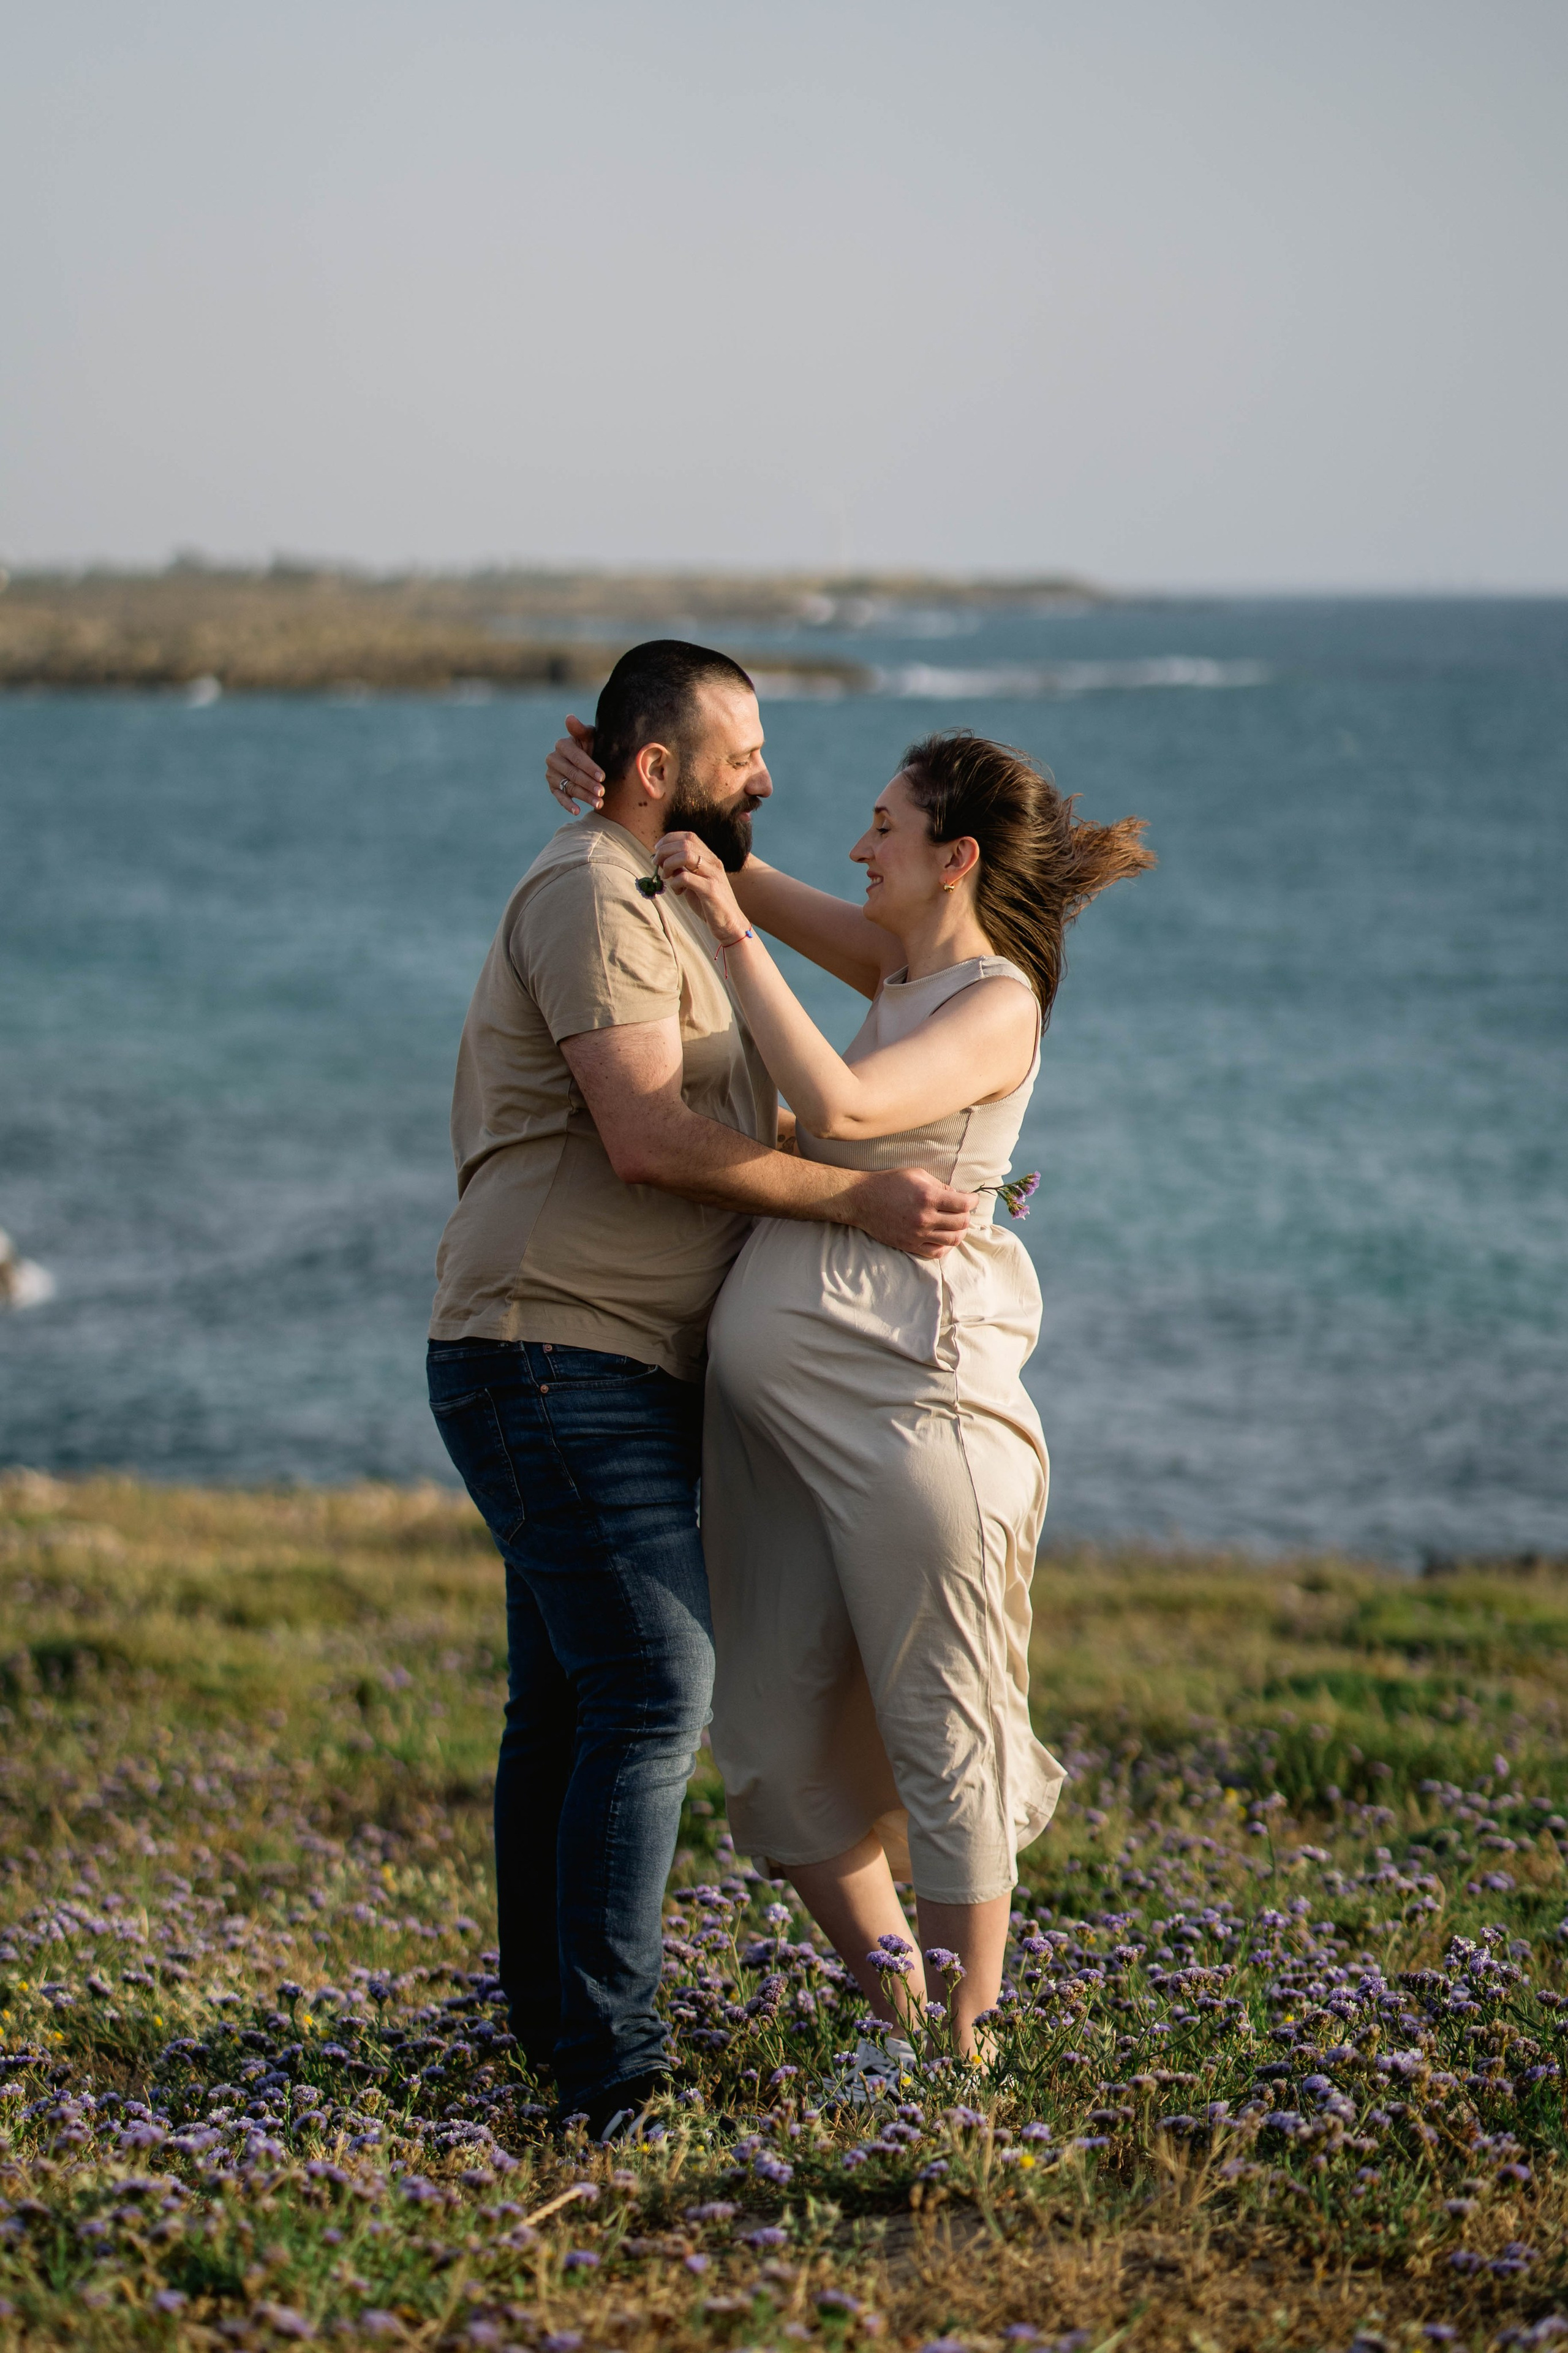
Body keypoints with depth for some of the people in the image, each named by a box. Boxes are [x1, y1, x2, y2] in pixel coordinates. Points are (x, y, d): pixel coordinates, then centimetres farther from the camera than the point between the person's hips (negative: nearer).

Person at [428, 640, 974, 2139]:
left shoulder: (658, 905, 22)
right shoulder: (591, 896, -11)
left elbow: (728, 1136, 26)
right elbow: (647, 1136, -21)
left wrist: (935, 1181, 19)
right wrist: (857, 1200, -20)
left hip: (607, 1379, 10)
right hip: (560, 1358, -10)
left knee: (568, 1705, 12)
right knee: (655, 1693, -15)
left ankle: (554, 2027, 19)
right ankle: (609, 2064, -14)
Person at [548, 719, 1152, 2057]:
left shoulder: (997, 1003, -7)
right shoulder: (903, 964, 17)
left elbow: (835, 1107, -24)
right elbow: (746, 887, 27)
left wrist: (734, 935, -21)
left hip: (902, 1389, -9)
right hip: (777, 1393, 9)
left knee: (939, 1731, 0)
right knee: (780, 1732, 9)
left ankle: (961, 2048, 9)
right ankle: (894, 2002, 21)